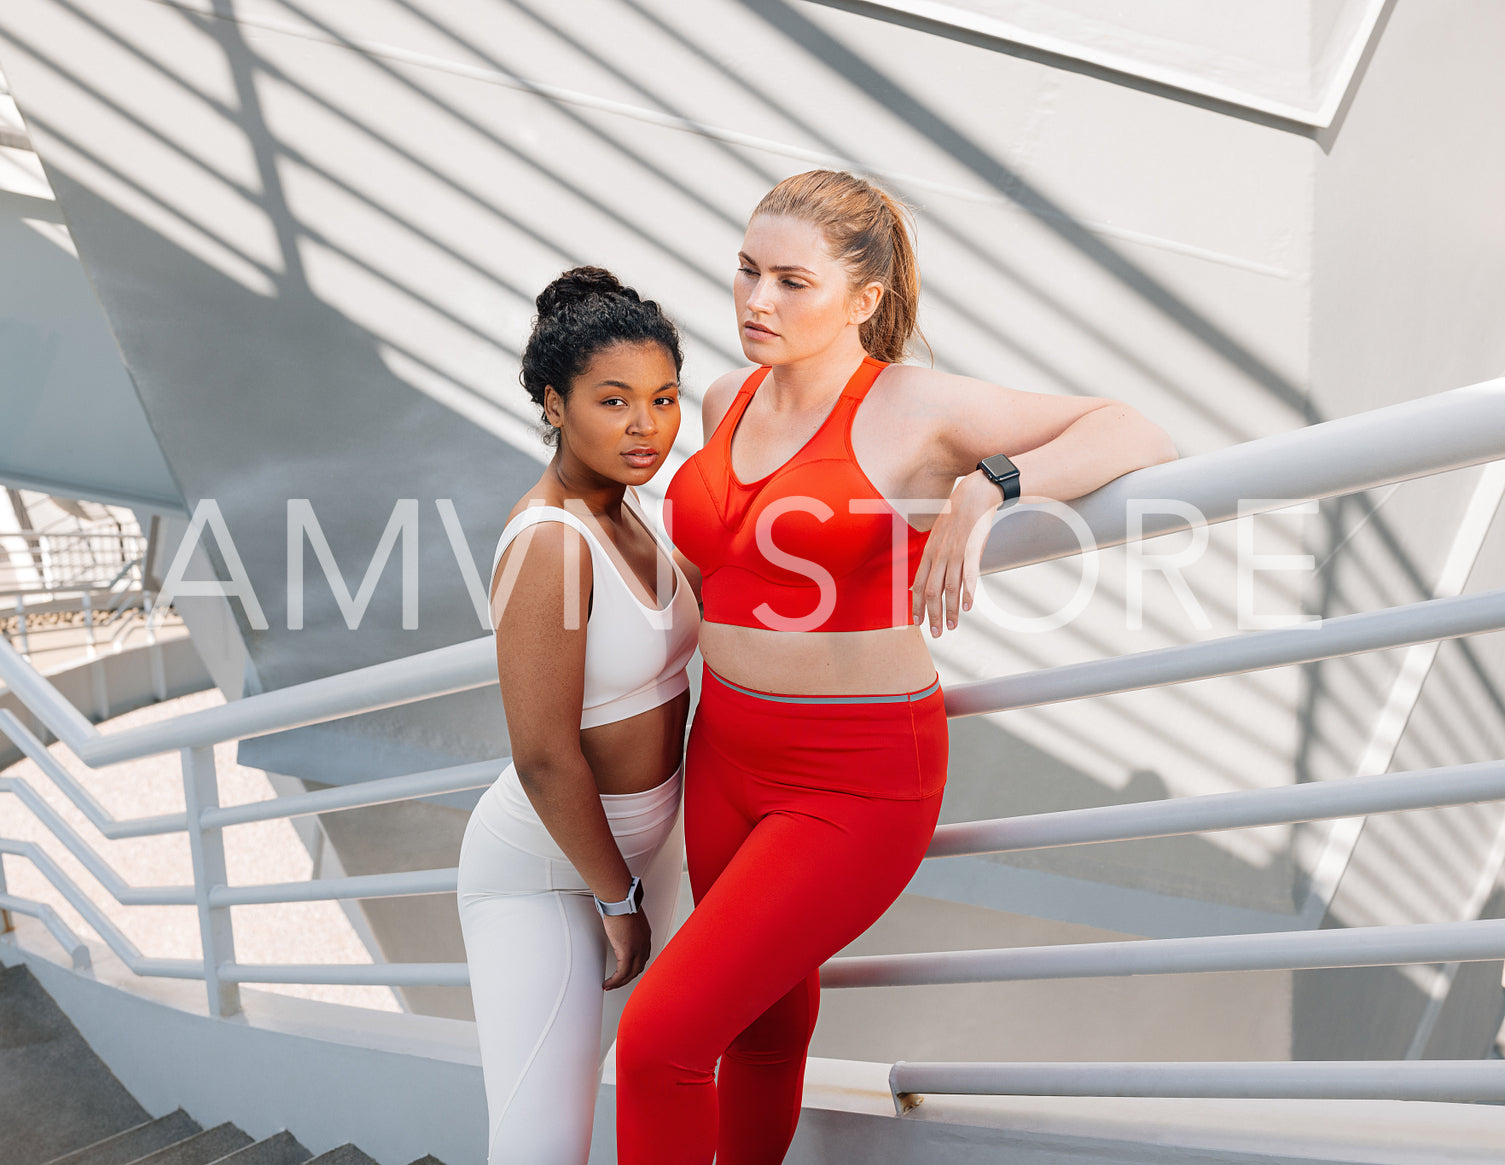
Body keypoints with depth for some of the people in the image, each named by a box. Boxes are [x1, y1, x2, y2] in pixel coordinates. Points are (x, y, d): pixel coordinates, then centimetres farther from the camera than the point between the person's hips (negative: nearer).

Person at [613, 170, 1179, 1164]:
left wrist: (987, 487, -29)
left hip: (854, 782, -6)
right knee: (766, 1019, 22)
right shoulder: (726, 402, 6)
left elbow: (1144, 435, -16)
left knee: (659, 1037, -5)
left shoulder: (915, 405, -14)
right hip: (727, 756, 6)